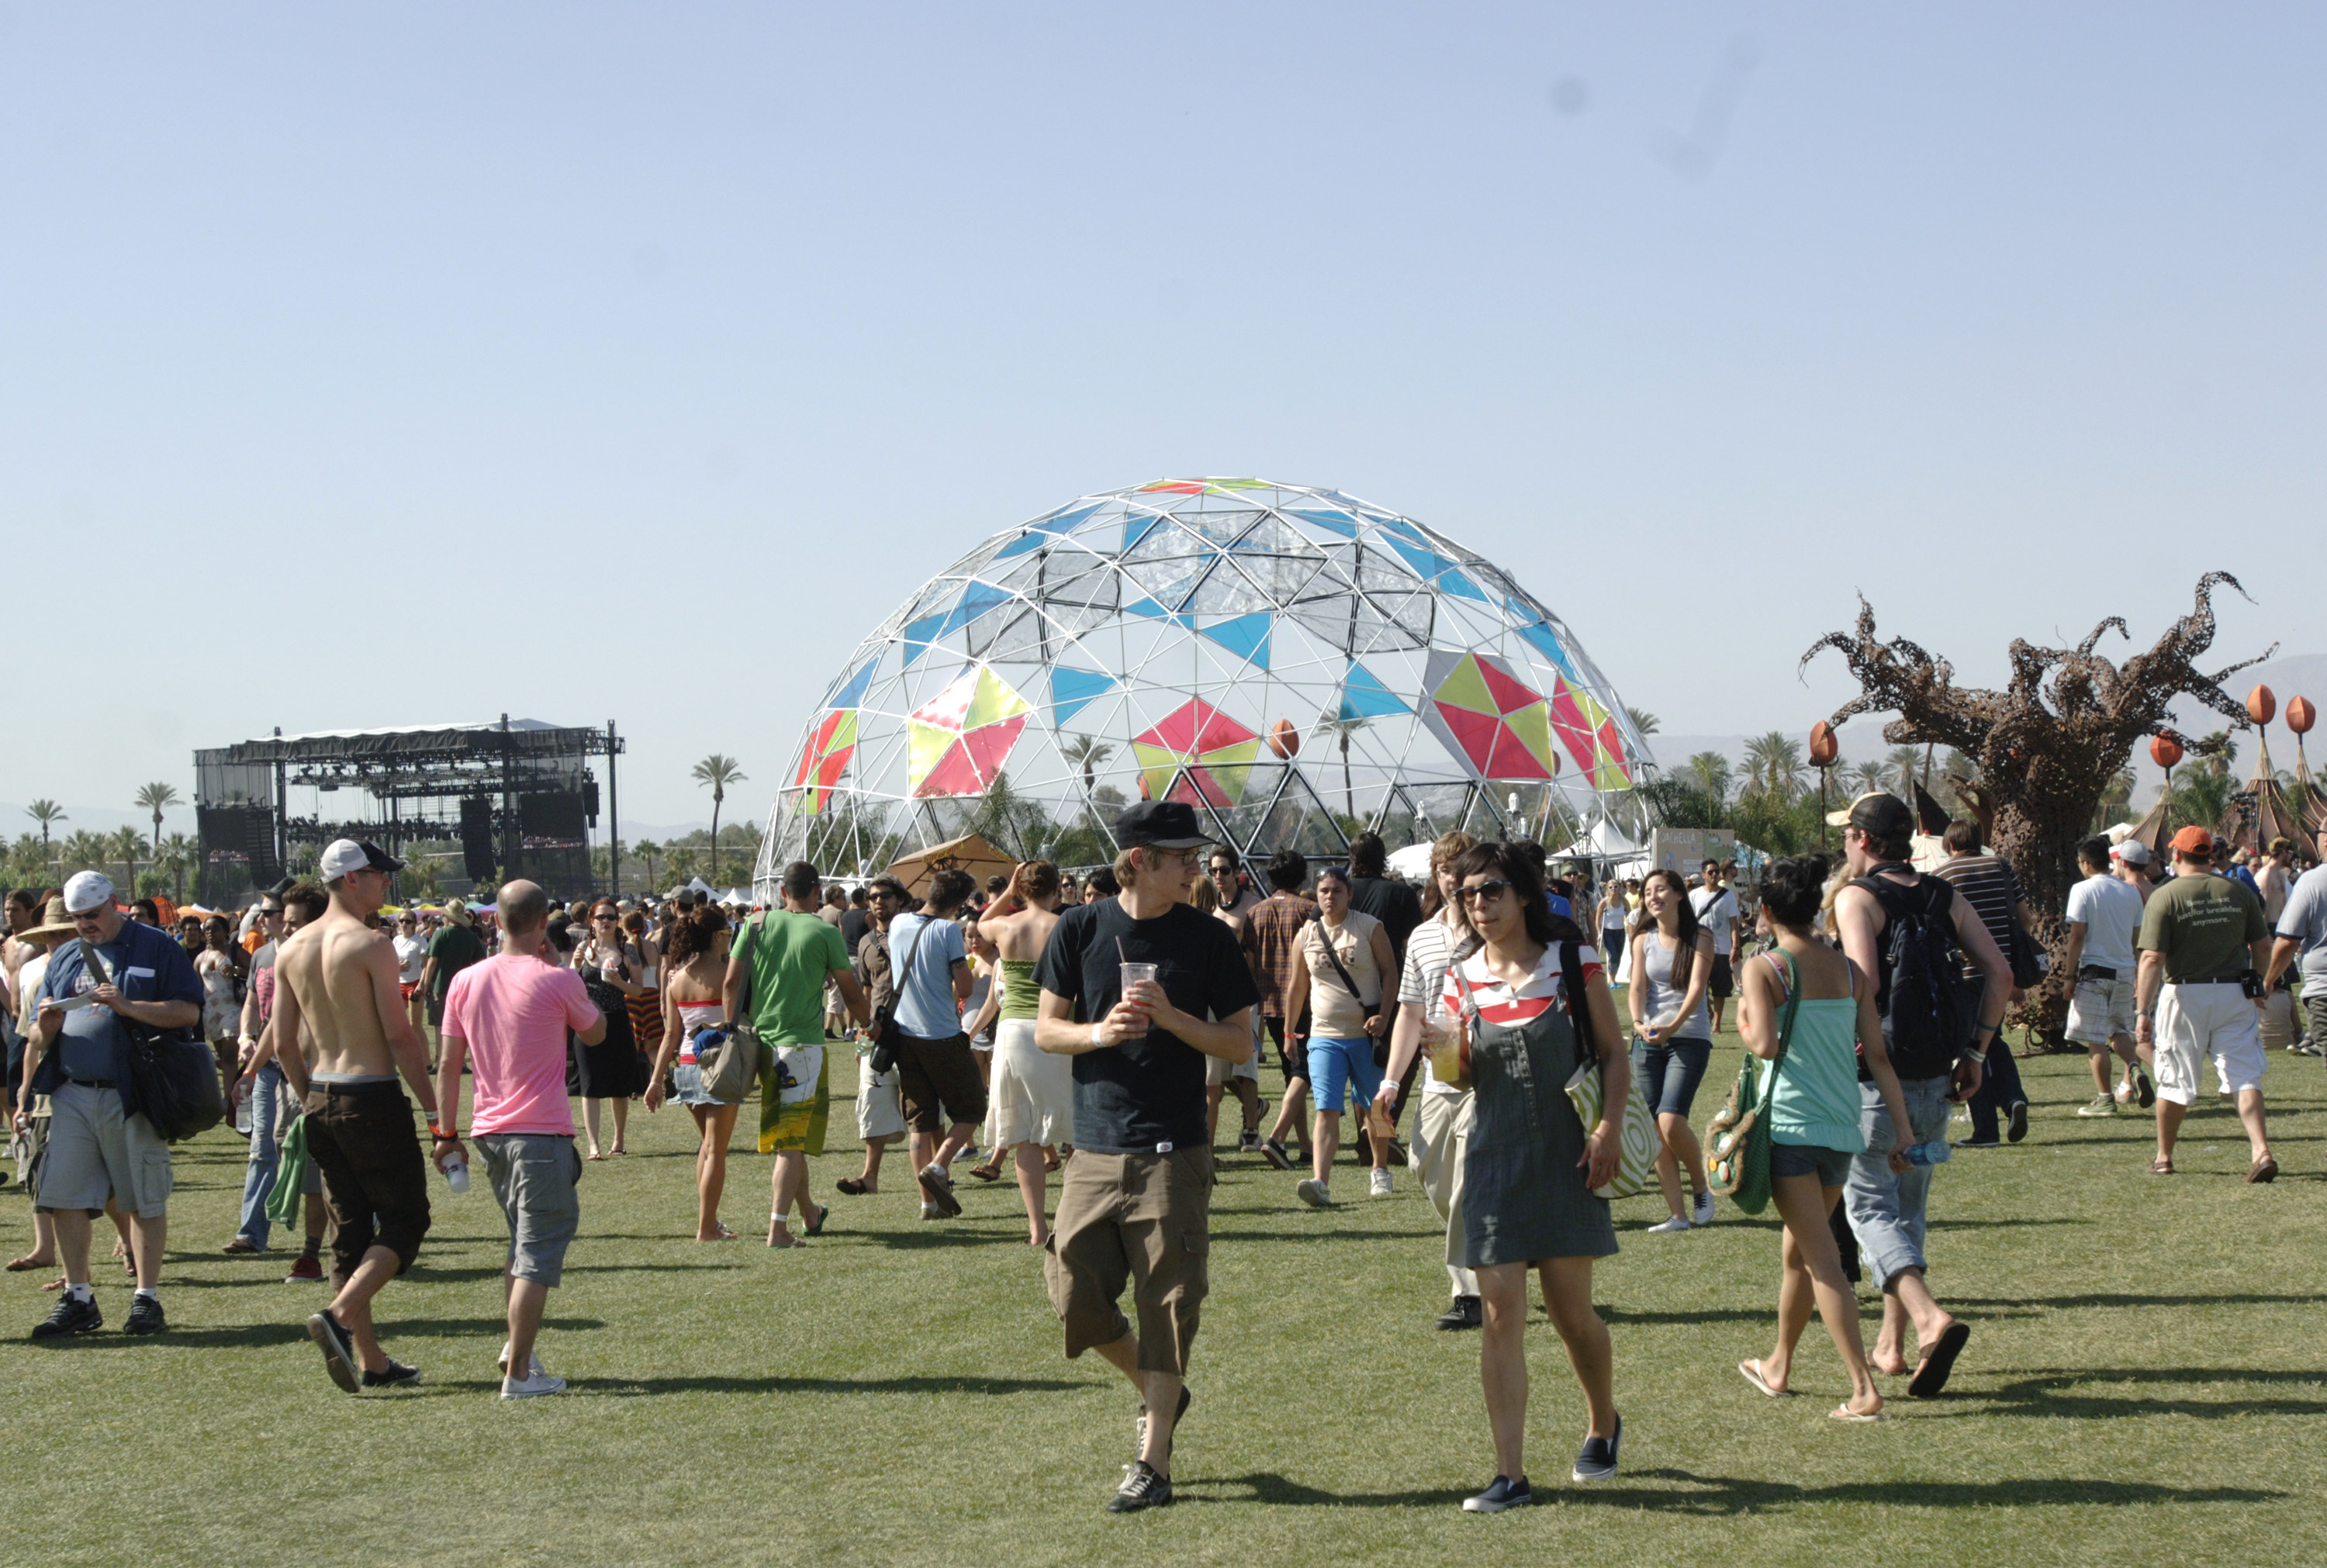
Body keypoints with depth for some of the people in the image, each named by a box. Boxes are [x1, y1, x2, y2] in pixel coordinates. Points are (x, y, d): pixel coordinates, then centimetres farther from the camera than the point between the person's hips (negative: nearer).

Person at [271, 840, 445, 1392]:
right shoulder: (371, 944, -13)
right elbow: (400, 1037, -15)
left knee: (350, 1230, 12)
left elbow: (284, 1044, 9)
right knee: (405, 1220, 3)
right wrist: (435, 1109, -9)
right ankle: (340, 1316, -16)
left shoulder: (292, 949, 8)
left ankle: (371, 1361, 14)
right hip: (373, 1097, -7)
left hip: (321, 1099, 7)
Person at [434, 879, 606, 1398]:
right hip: (542, 1133, -6)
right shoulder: (557, 981, -11)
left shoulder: (465, 981, 3)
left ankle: (516, 1343, 25)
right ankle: (520, 1371, -5)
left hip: (489, 1133, 6)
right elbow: (595, 1033, 8)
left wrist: (447, 1134, 13)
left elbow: (448, 1065, 6)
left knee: (522, 1240, 23)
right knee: (539, 1251, -2)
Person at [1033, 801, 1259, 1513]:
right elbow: (1046, 1030, 7)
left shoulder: (1207, 938, 0)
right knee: (1076, 1295, 3)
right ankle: (1156, 1391, 29)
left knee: (1167, 1305, -2)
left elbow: (1240, 1043, 1)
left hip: (1173, 1152, -2)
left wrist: (1170, 1018, -14)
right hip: (1095, 1150, 2)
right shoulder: (1081, 929, 2)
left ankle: (1153, 1463, 6)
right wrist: (1099, 1032, -13)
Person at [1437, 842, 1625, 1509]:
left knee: (1571, 1310, 3)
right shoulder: (1462, 979, 5)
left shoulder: (1572, 962, -1)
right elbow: (1459, 1075, 9)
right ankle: (1510, 1474, -3)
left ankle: (1604, 1425, 32)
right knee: (1501, 1312, -5)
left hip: (1565, 1158, -2)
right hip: (1494, 1159, 2)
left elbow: (1614, 1054, 2)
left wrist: (1609, 1127, -11)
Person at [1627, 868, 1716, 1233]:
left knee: (1671, 1120, -18)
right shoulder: (1643, 940, 8)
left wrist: (1673, 1026, -26)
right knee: (1655, 1131, -1)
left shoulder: (1701, 937, -1)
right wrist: (1639, 1023, -22)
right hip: (1647, 1039, 4)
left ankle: (1701, 1188, 7)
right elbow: (1636, 987, -1)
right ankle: (1678, 1214, 4)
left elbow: (1696, 986, -11)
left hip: (1690, 1038, -4)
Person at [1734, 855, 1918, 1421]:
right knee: (1797, 1250, 22)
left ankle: (1864, 1389, -13)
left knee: (1822, 1260, -6)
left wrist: (1744, 1025, 2)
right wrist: (1903, 1130, 8)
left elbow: (1766, 1044, -20)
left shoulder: (1763, 969, -7)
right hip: (1842, 1128, 6)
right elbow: (1878, 1056, 6)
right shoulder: (1850, 971, 8)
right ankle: (1779, 1365, 37)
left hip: (1791, 1127, -6)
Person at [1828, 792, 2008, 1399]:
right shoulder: (1944, 898, 10)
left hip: (1874, 1078, -6)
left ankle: (1930, 1318, -25)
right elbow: (1999, 971, 3)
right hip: (1934, 1080, 6)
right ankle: (1893, 1343, 23)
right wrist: (1975, 1050, 8)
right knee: (1909, 1207, 18)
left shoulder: (1856, 896, -8)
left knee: (1869, 1206, -4)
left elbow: (1864, 981, -22)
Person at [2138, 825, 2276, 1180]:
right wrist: (2256, 987, 23)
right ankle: (2262, 1152, -15)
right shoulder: (2240, 892, 4)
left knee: (2175, 1082, 9)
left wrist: (2142, 1011, -14)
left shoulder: (2164, 897, -8)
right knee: (2245, 1077, 1)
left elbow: (2152, 959, -14)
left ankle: (2164, 1158, 21)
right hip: (2235, 995, 2)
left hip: (2185, 996, -2)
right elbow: (2263, 946, 9)